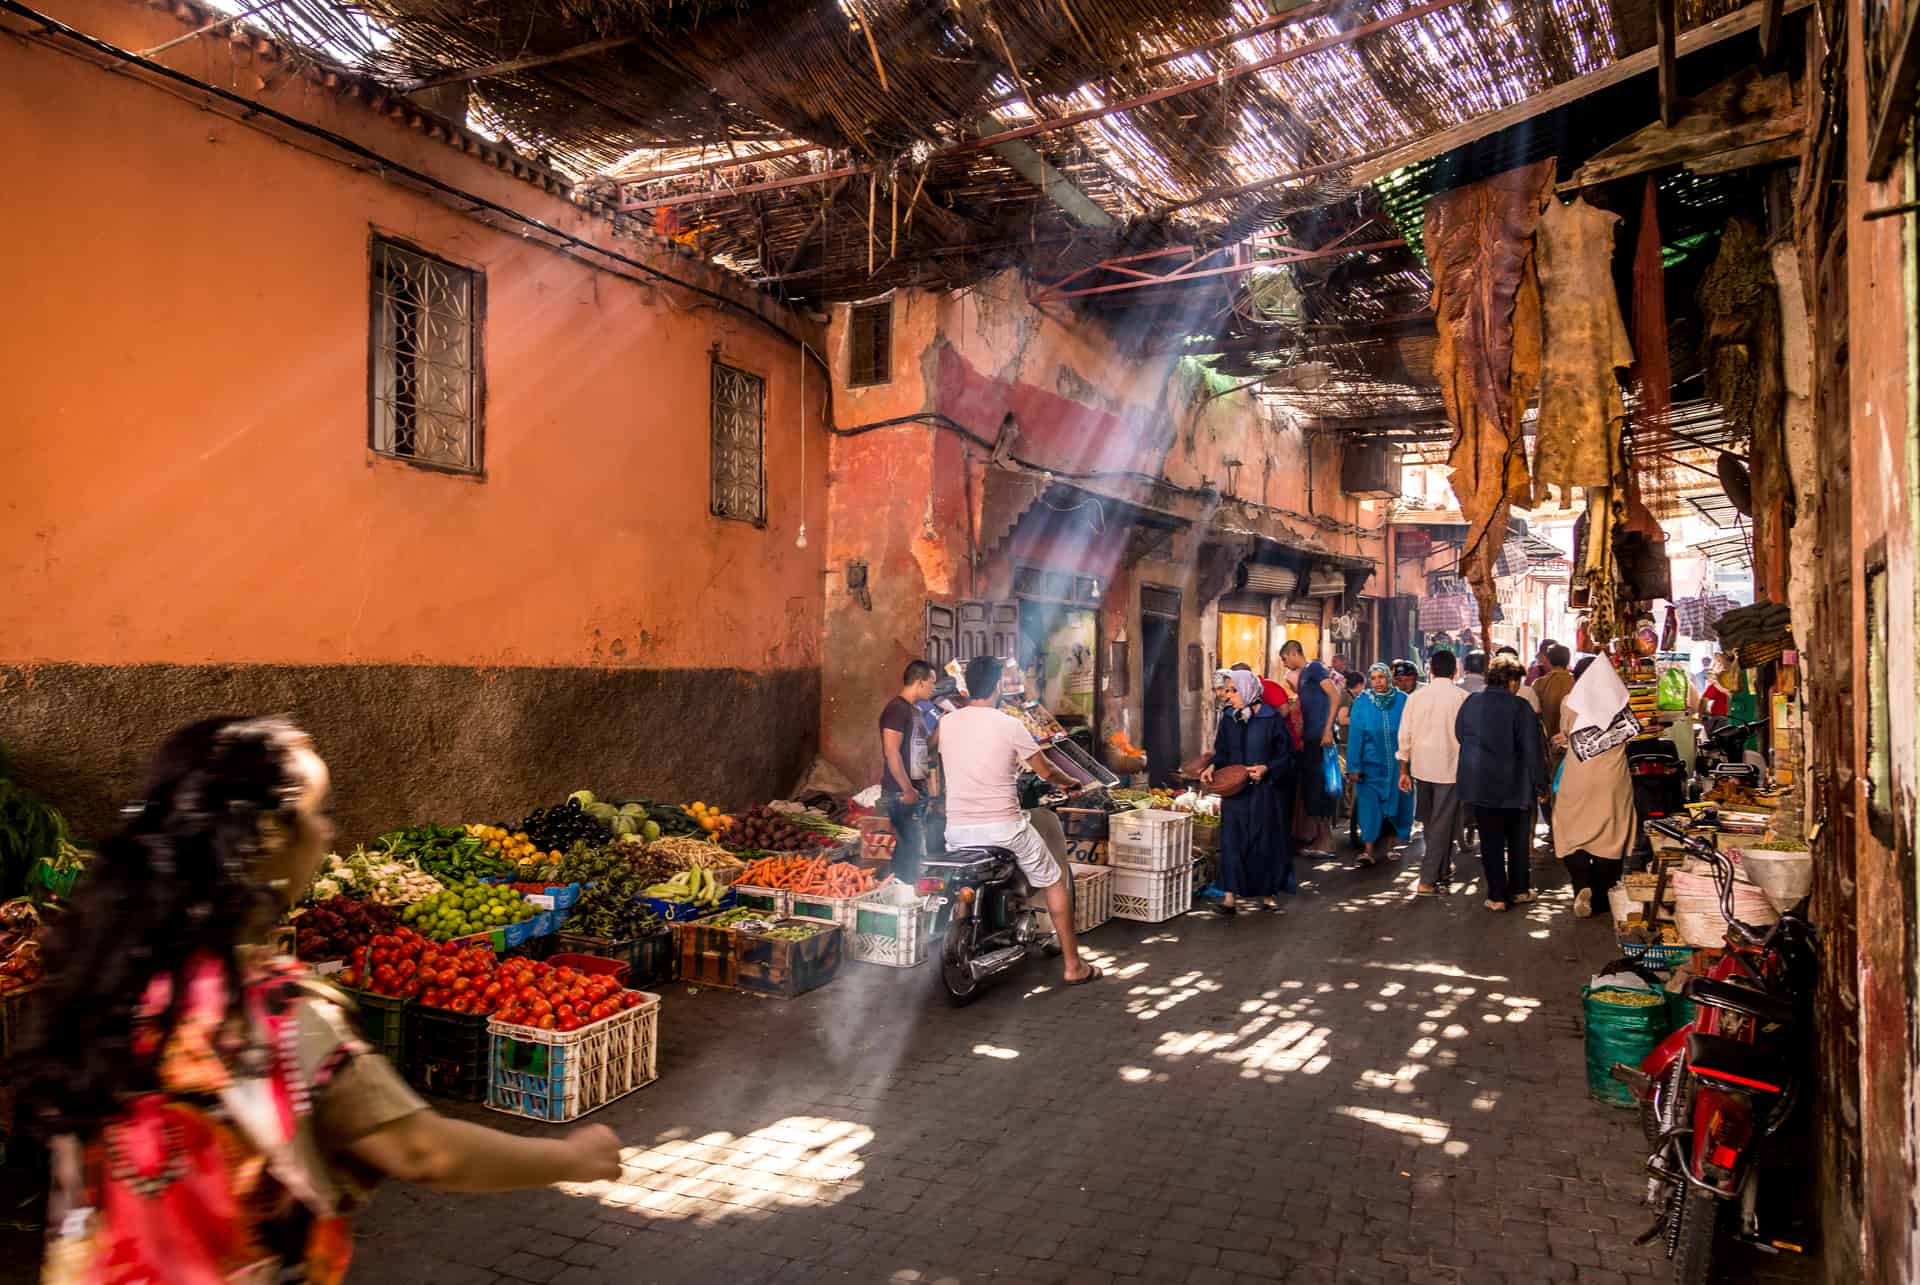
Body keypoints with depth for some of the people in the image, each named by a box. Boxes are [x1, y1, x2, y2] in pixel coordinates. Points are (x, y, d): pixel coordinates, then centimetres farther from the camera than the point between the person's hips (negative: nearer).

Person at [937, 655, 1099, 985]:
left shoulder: (946, 723, 3)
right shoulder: (1009, 725, -9)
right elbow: (1045, 771, 1)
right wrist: (1069, 782, 23)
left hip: (957, 830, 4)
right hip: (1003, 827, -3)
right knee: (1054, 883, 15)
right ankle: (1073, 965, 19)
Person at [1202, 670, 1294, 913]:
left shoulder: (1271, 718, -6)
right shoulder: (1228, 718, 6)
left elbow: (1286, 755, -2)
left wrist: (1266, 768, -17)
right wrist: (1212, 766, -7)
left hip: (1263, 791, -3)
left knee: (1265, 840, 6)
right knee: (1232, 840, -3)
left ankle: (1268, 893, 21)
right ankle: (1230, 895, -2)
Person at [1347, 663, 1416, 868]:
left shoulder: (1402, 700, -2)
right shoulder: (1362, 703, -4)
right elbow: (1355, 736, -5)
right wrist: (1353, 767, -8)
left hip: (1397, 765, 1)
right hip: (1371, 764, -1)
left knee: (1395, 805, 9)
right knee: (1369, 805, -7)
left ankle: (1388, 847, 24)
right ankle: (1369, 851, -5)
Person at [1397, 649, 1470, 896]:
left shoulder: (1416, 697, -1)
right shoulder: (1462, 698, -10)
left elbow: (1405, 735, 1)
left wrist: (1404, 771, 8)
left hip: (1421, 767, 4)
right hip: (1450, 767, -4)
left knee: (1431, 823, 19)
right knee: (1443, 825, 2)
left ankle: (1441, 870, 34)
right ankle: (1427, 881, -3)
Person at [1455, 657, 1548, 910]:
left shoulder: (1470, 703, -1)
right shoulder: (1520, 707, -13)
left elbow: (1459, 736, 11)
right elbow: (1532, 749, -12)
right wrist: (1539, 783, -3)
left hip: (1478, 783, 2)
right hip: (1514, 785, -2)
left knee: (1491, 840, 7)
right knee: (1517, 838, 16)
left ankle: (1497, 895, 8)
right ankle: (1519, 889, 24)